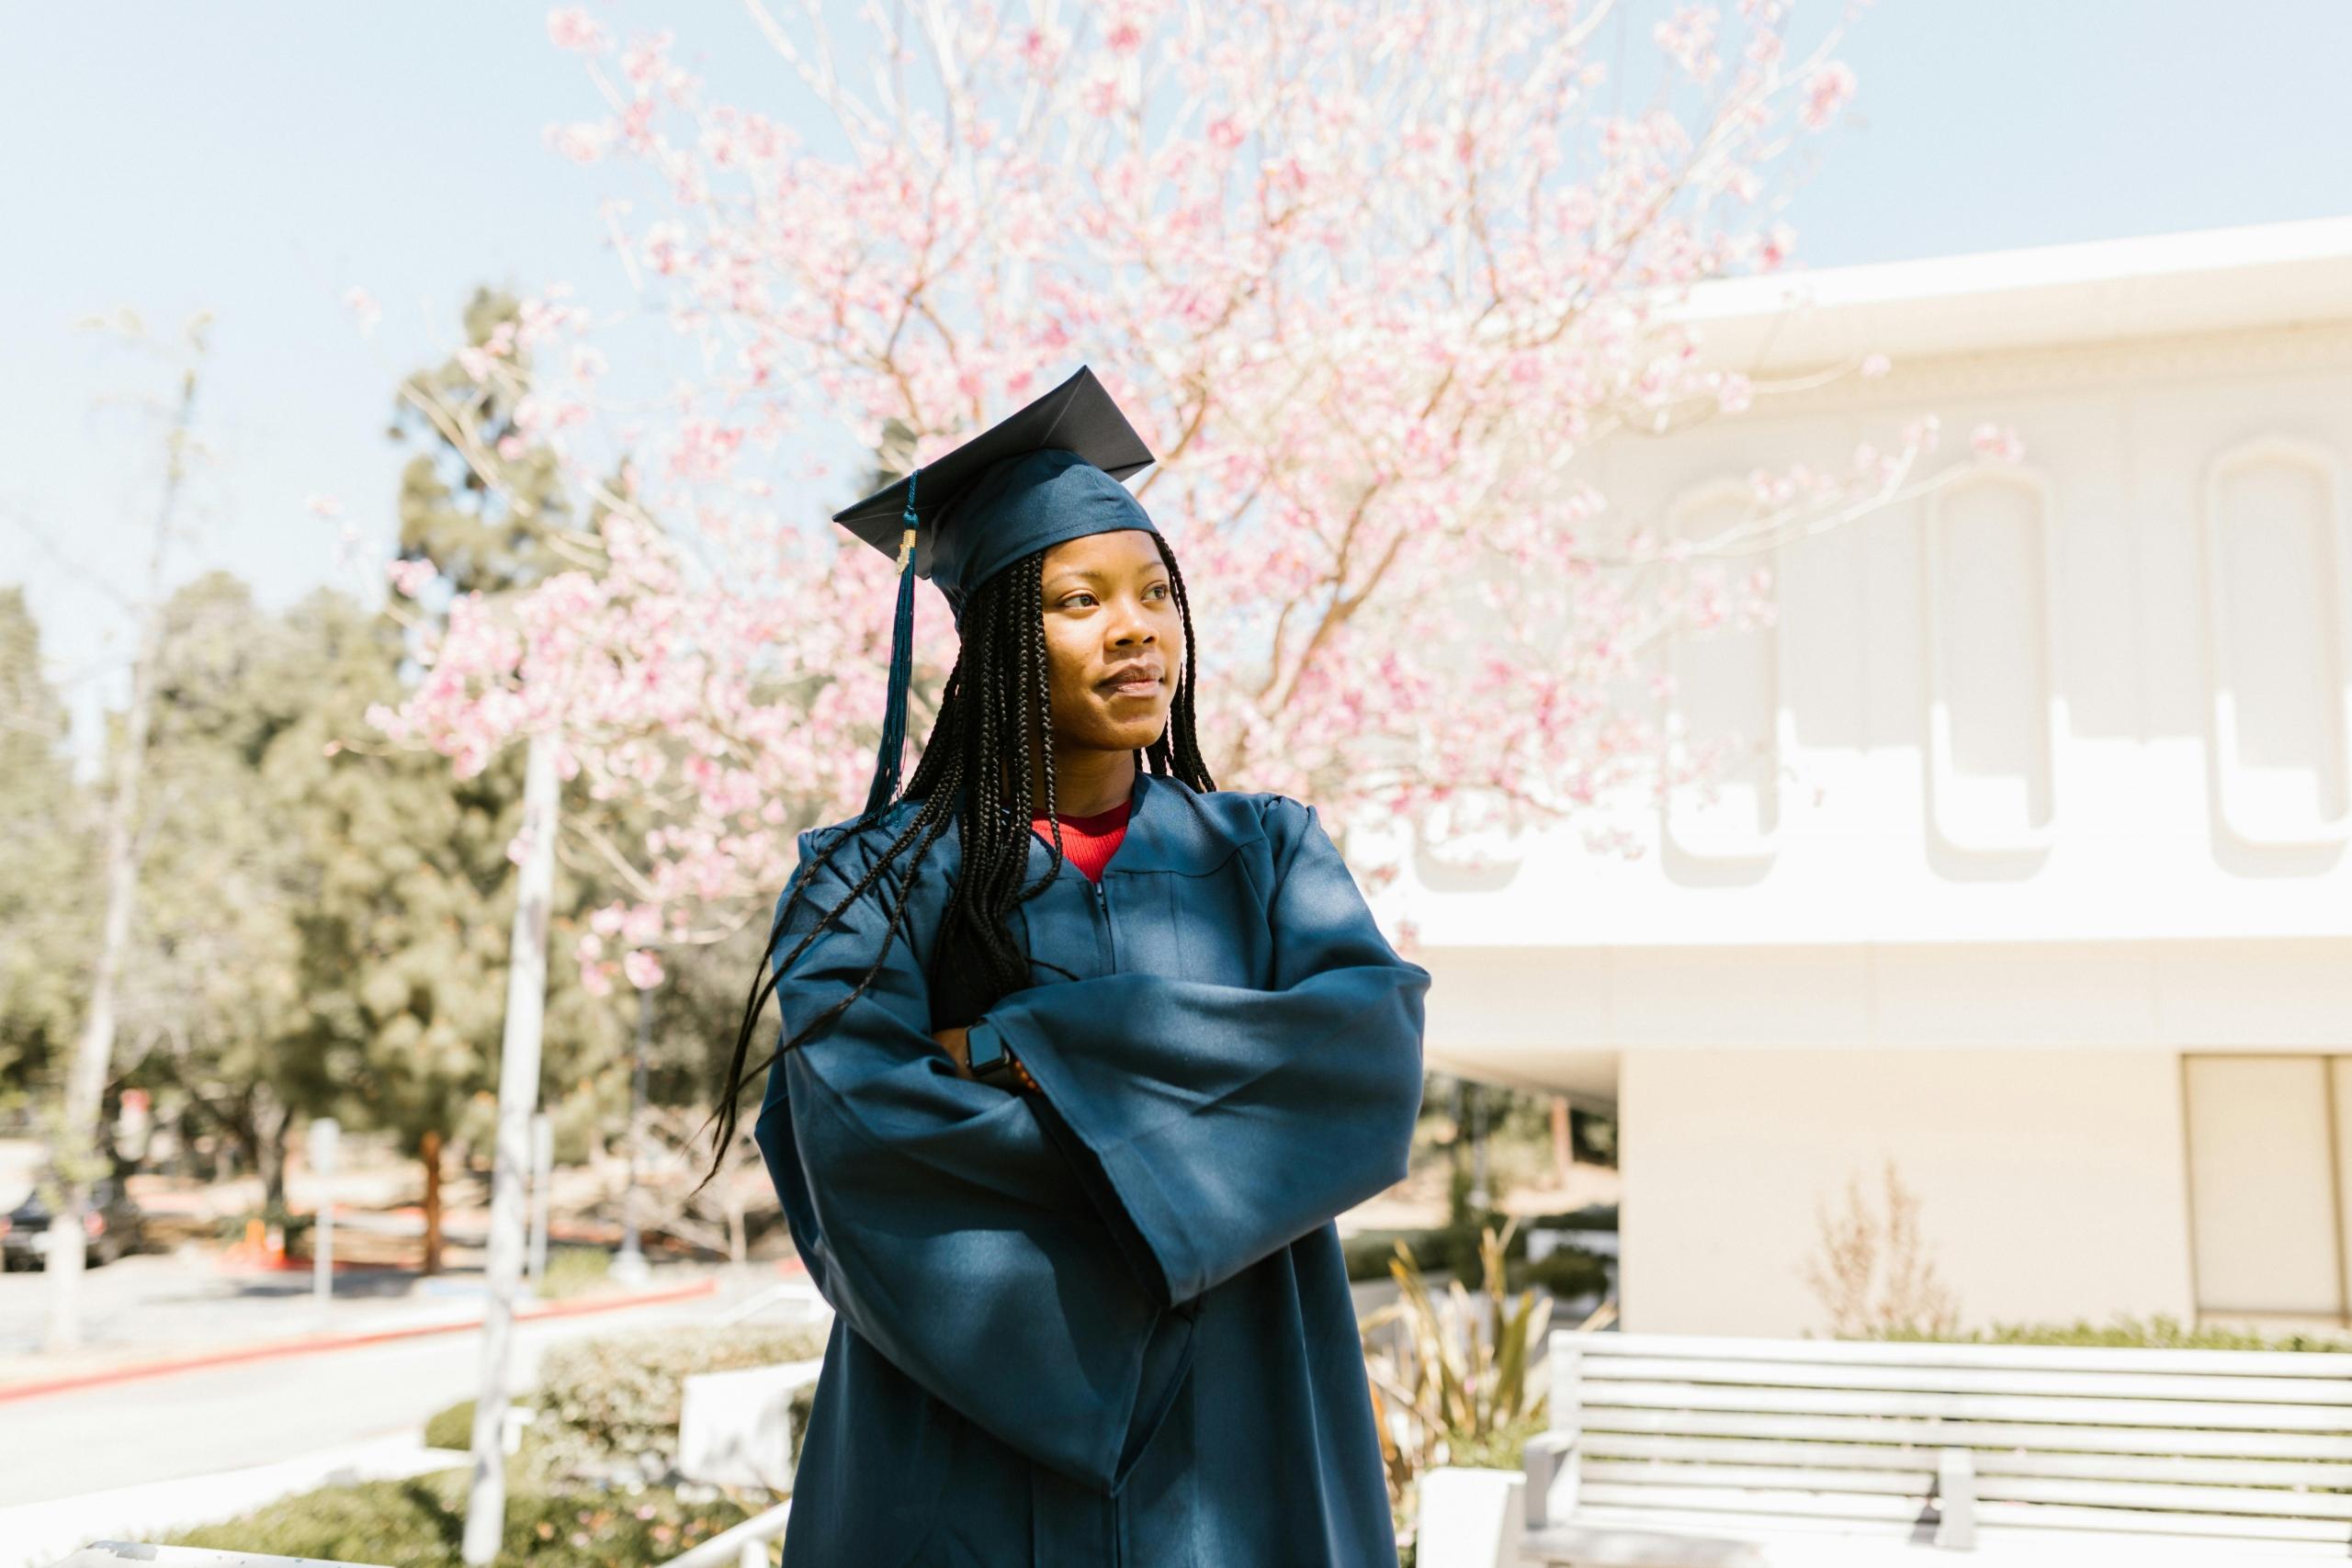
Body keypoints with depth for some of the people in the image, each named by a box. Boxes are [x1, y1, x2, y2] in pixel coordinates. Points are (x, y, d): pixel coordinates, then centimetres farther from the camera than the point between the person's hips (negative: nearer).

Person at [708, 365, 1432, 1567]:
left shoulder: (1265, 853, 6)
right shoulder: (877, 882, -1)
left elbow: (1375, 1049, -12)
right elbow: (862, 1131, -17)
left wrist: (1029, 1050, -16)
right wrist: (1186, 1124, -14)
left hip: (1227, 1460, 2)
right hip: (973, 1446, -2)